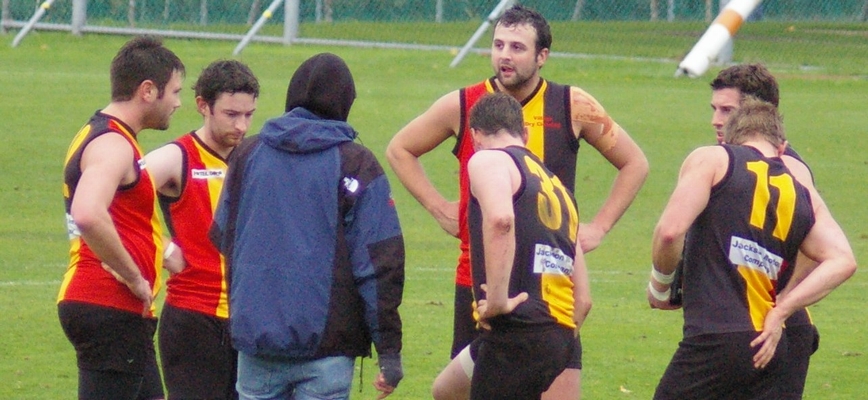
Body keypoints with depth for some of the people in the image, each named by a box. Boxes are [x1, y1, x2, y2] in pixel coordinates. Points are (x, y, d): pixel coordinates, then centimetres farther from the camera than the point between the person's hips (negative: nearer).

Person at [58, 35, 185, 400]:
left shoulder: (101, 135, 18)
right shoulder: (112, 145, -16)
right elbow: (88, 215, -34)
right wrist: (134, 278, -23)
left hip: (123, 315, 11)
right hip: (109, 311, -11)